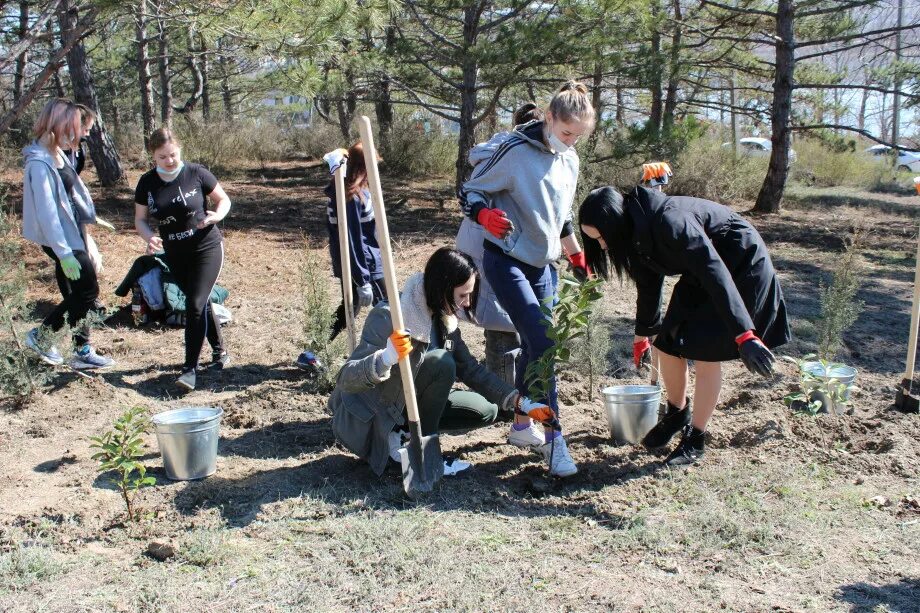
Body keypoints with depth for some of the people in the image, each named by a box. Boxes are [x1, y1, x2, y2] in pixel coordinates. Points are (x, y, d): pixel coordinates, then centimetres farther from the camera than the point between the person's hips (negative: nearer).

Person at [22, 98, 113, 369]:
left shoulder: (58, 155, 6)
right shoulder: (39, 163, -21)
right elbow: (46, 212, -23)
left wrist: (86, 241, 18)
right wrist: (63, 253, -24)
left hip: (74, 233, 9)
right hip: (61, 239, -9)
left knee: (77, 294, 12)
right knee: (88, 289, -2)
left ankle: (83, 352, 21)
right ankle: (40, 335, 12)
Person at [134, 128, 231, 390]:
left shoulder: (196, 173, -12)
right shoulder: (147, 183, -3)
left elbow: (223, 199, -1)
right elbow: (140, 219, 4)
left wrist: (216, 215, -22)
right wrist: (149, 237, -17)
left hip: (207, 249, -4)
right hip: (175, 255, 4)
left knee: (195, 304, -14)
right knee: (200, 303, 15)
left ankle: (190, 368, -8)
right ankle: (220, 352, 34)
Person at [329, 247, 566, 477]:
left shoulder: (443, 319, -2)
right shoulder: (389, 317, -26)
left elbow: (471, 370, 5)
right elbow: (346, 379, -31)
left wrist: (524, 403, -2)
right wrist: (387, 358, -51)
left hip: (403, 407, 8)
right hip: (367, 420, -8)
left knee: (485, 410, 1)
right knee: (440, 363, -27)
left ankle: (402, 435, 3)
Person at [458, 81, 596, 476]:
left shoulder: (570, 160, 6)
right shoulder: (516, 151, -16)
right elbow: (469, 192, -11)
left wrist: (577, 256, 21)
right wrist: (486, 215, -32)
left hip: (542, 264, 7)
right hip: (506, 261, -7)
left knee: (534, 344, 12)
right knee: (542, 343, -16)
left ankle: (522, 424, 27)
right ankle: (554, 438, -9)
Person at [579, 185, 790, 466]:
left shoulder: (669, 222, -34)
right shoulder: (637, 232, -6)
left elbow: (717, 274, -37)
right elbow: (649, 283, 13)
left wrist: (744, 335, -41)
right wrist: (644, 330, 27)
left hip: (741, 265, -8)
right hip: (699, 275, 8)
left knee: (706, 353, -10)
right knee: (667, 343, 4)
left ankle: (696, 440, 5)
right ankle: (677, 414, 28)